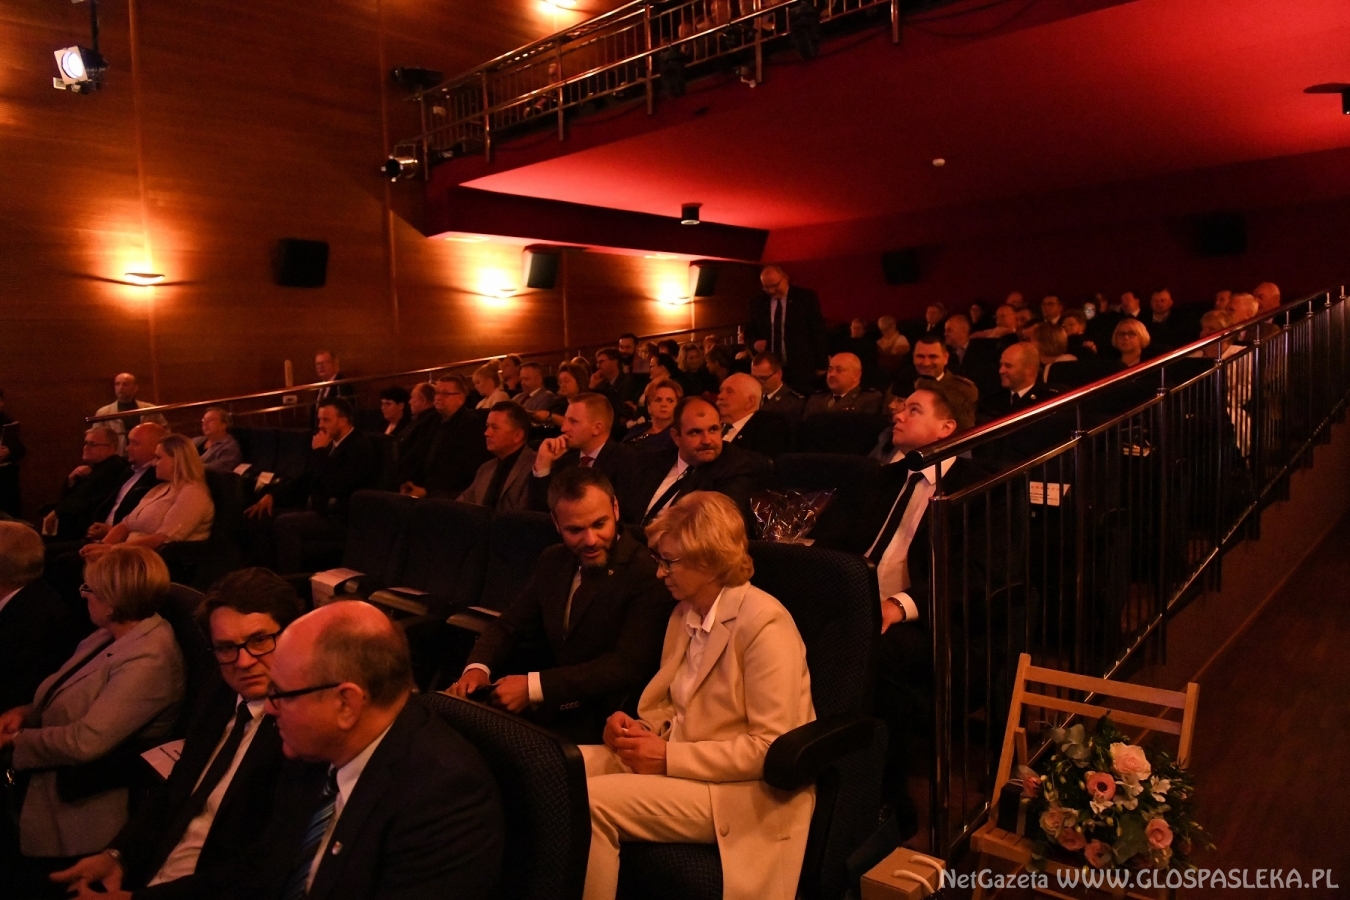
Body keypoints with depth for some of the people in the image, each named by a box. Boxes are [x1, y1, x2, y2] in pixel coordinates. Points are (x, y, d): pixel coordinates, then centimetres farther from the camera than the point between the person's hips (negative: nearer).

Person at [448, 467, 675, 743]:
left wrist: (533, 687, -27)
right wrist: (477, 667, -10)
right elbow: (510, 625, 13)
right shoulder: (552, 561, 8)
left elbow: (628, 666, -21)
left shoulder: (650, 573, -15)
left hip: (601, 722, -6)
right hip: (547, 708, 7)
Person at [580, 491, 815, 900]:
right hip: (676, 762, 8)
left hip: (744, 790, -8)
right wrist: (640, 729, -4)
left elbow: (772, 747, -20)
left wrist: (669, 757, -21)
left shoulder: (764, 624, -18)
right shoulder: (684, 613, 9)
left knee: (589, 804, -23)